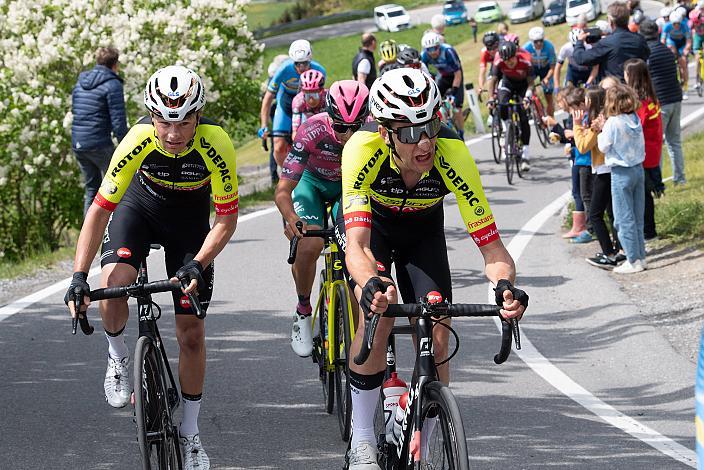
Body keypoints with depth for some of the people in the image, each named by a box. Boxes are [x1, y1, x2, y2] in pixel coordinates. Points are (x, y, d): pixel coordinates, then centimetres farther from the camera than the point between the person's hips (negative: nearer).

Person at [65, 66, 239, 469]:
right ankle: (118, 356, 2)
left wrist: (196, 265, -37)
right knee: (114, 284, -30)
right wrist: (79, 277, -34)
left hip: (189, 217, 0)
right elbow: (100, 210, -27)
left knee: (191, 332, -2)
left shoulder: (216, 145, -33)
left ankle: (190, 432, 15)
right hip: (142, 204, 0)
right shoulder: (139, 141, -32)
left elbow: (227, 219, -23)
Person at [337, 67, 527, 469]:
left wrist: (505, 285, -55)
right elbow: (357, 246, -46)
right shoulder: (363, 149, -39)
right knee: (379, 312, -29)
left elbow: (492, 246, -34)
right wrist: (372, 285, -66)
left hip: (423, 229, 2)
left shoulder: (453, 154, -36)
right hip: (369, 222, -2)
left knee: (437, 344, -10)